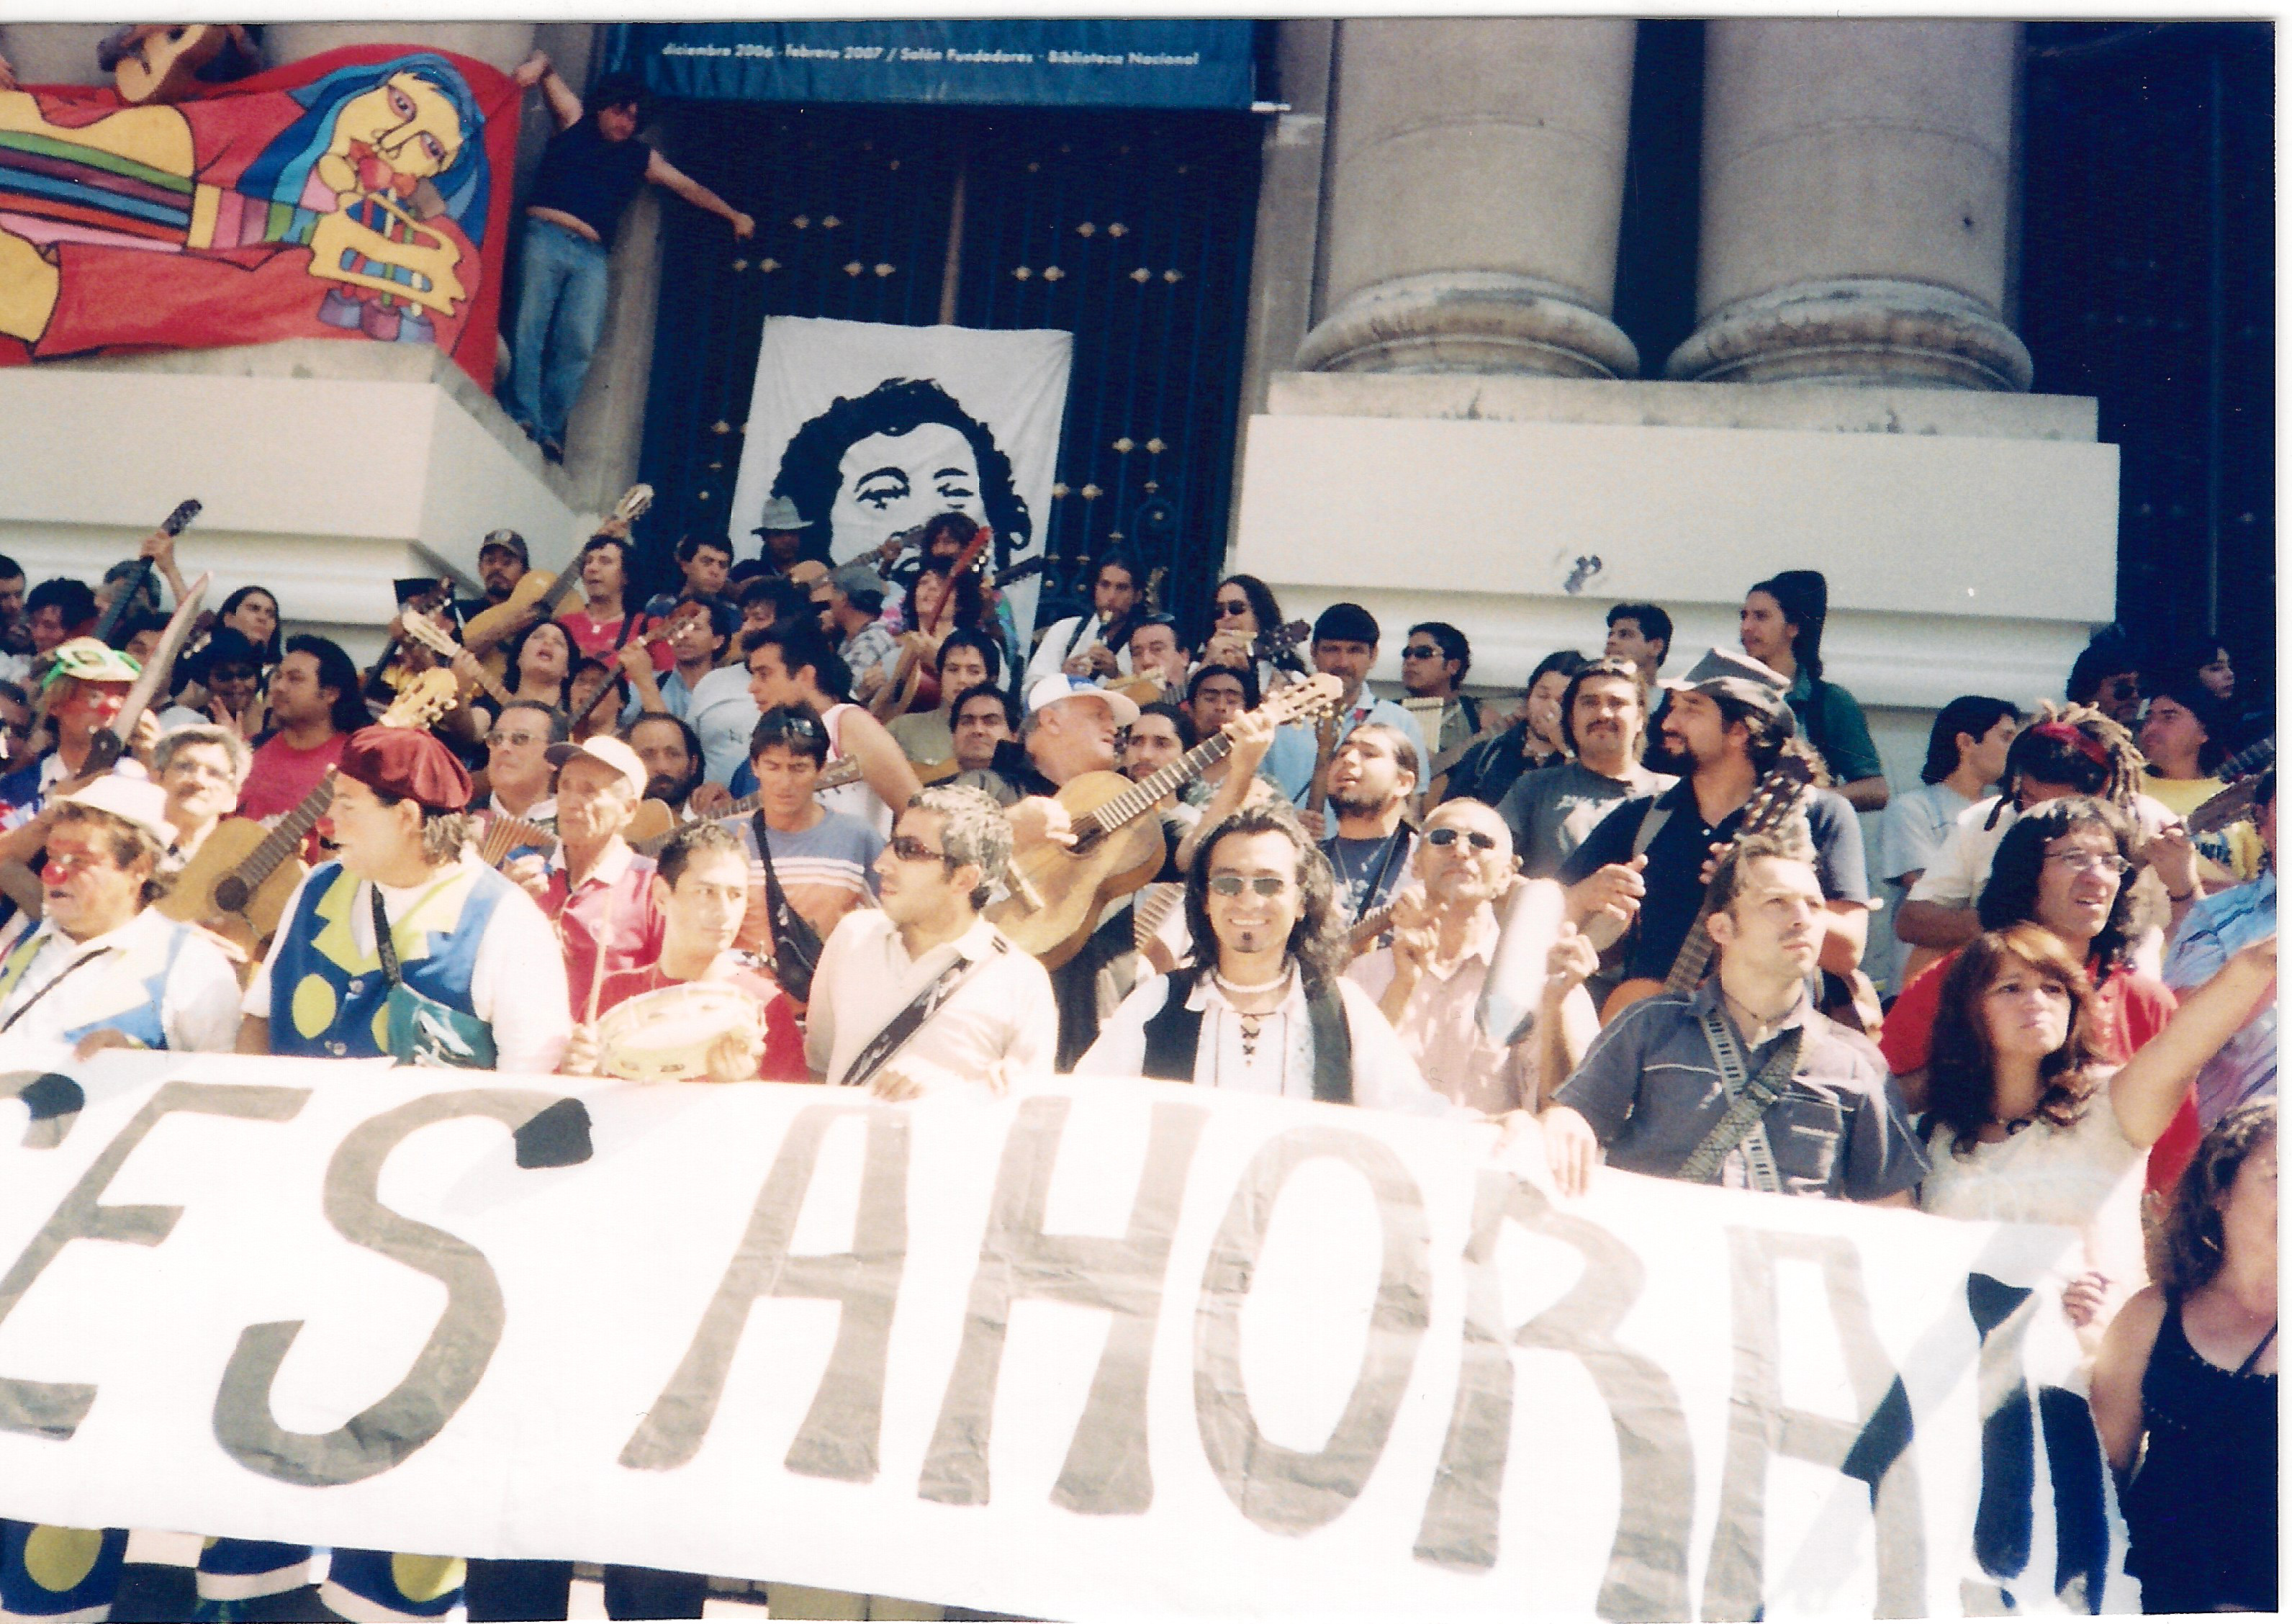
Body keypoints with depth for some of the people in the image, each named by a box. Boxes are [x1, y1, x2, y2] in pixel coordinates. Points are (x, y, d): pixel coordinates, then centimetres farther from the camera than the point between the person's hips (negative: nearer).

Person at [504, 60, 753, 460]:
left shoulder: (640, 157, 23)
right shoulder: (574, 122, 15)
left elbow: (688, 186, 27)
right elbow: (546, 71, 7)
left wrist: (733, 215, 26)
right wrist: (539, 65, -18)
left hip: (591, 254, 2)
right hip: (546, 236, -2)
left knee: (579, 344, -12)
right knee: (530, 324, -13)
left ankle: (550, 429, -14)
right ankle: (522, 417, -18)